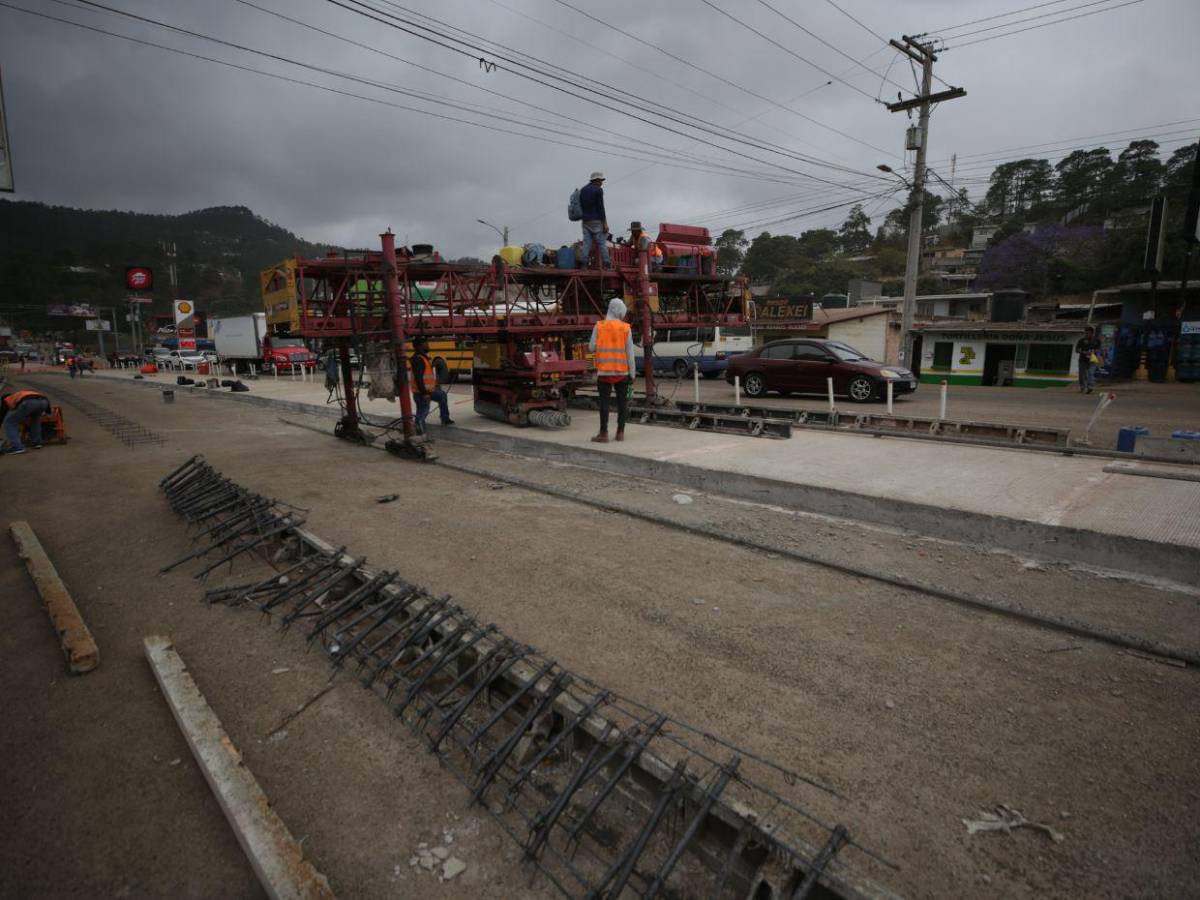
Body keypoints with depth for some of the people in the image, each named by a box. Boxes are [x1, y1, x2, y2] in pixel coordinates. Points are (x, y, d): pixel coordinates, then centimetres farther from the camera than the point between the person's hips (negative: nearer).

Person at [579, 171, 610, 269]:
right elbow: (601, 207, -13)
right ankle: (606, 264, -6)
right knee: (602, 243, -3)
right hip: (597, 220, -6)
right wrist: (605, 223, -13)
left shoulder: (582, 190, 14)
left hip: (586, 220, 6)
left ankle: (583, 263, -7)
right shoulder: (598, 190, -7)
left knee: (586, 242, 3)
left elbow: (580, 205, 16)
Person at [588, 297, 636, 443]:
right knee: (622, 401, 10)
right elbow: (630, 352, -2)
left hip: (604, 371, -1)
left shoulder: (599, 326, -2)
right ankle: (620, 432, 12)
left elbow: (592, 347, -2)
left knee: (604, 402, 1)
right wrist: (632, 373, 3)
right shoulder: (626, 328, -1)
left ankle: (604, 434, 0)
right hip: (622, 371, 1)